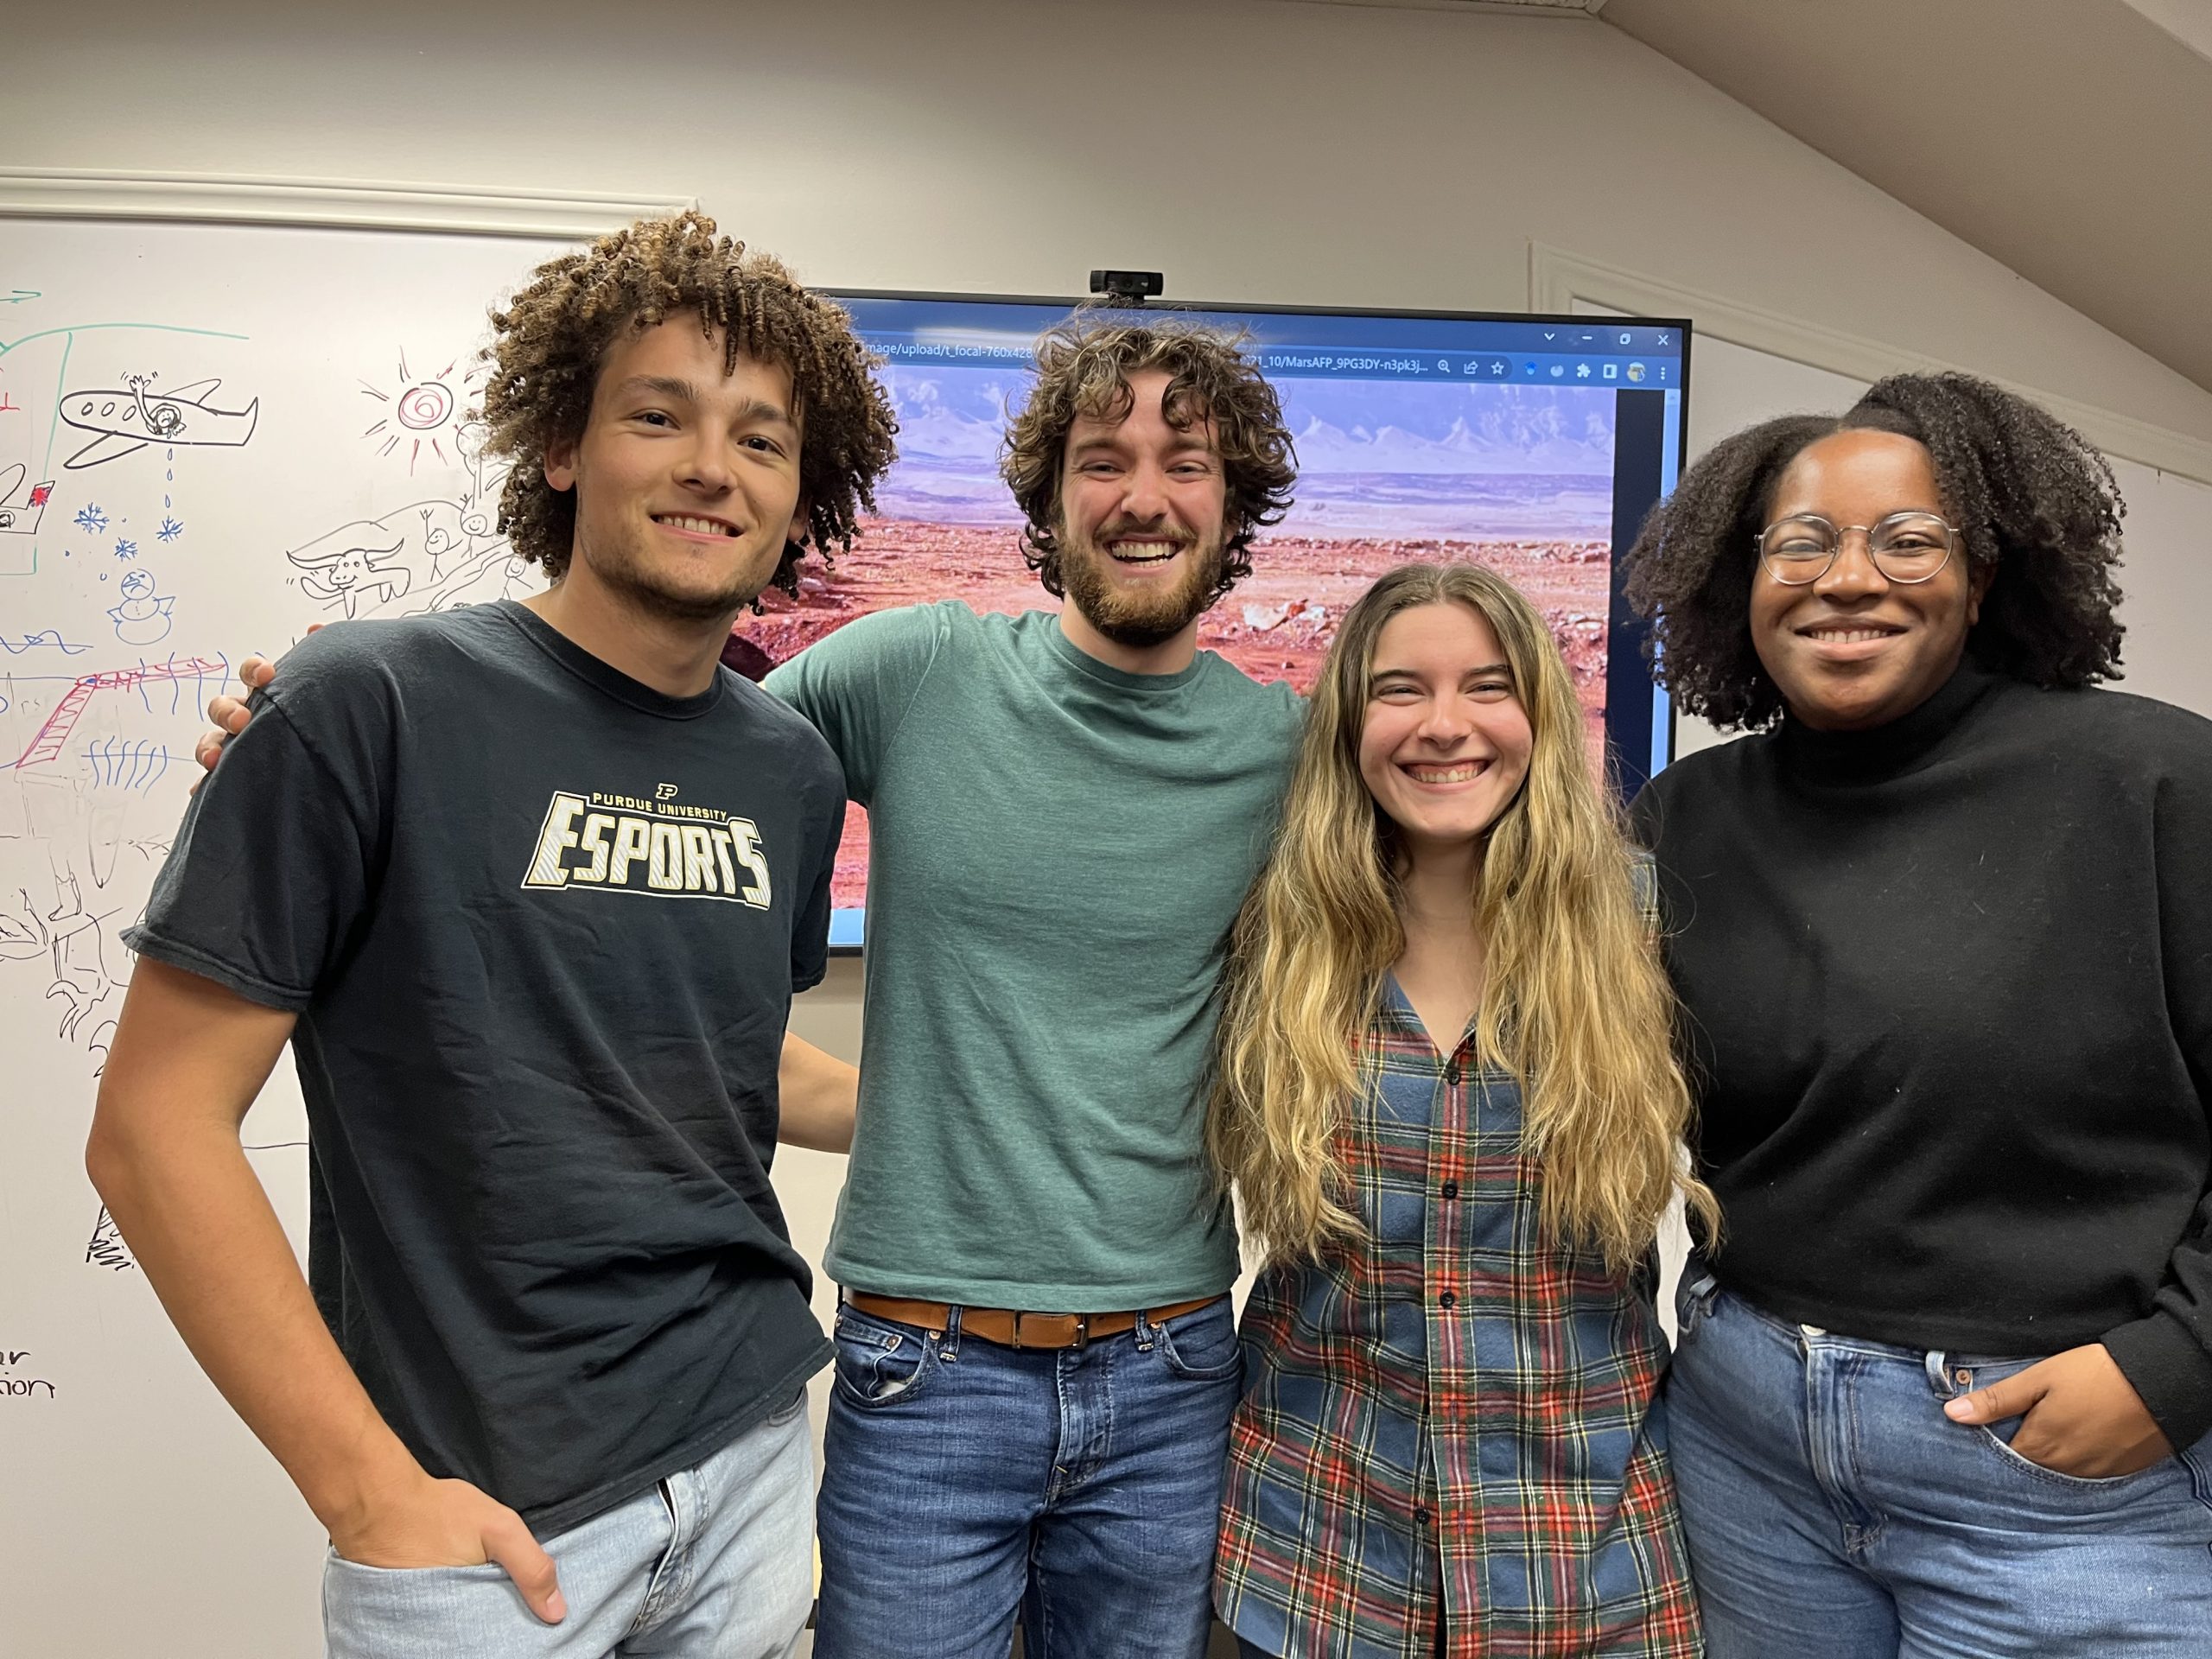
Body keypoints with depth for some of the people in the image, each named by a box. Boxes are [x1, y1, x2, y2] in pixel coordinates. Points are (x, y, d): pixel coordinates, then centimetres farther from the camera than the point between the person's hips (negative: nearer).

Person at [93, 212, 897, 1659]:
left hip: (751, 1447, 5)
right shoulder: (369, 708, -14)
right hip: (484, 1500, -5)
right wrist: (372, 1490, -14)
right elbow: (157, 1122, -13)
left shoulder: (791, 768, 2)